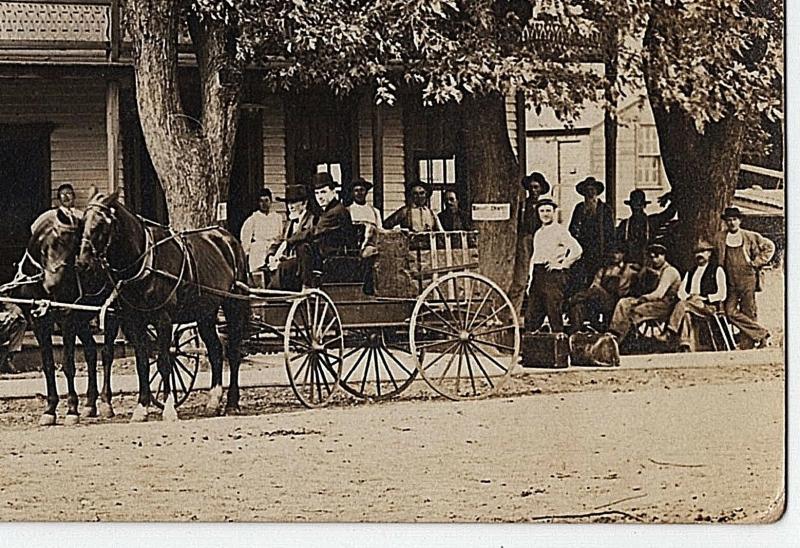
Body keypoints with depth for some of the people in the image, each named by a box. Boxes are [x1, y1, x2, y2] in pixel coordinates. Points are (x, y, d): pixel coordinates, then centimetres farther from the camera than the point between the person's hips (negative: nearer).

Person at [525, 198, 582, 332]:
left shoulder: (560, 230, -3)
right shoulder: (538, 233, 21)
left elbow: (577, 250, -13)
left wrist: (562, 265, -10)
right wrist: (531, 280, 19)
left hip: (553, 274, -7)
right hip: (538, 275, 7)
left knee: (554, 315, -8)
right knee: (531, 318, 2)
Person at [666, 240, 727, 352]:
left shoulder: (717, 270, 10)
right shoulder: (690, 272, 27)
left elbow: (722, 295, 0)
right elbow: (681, 292, 16)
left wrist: (702, 298, -10)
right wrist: (690, 297, -7)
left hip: (708, 306, -4)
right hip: (690, 302, 4)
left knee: (682, 304, -32)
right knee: (686, 314, -32)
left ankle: (671, 329, -38)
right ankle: (686, 347, -41)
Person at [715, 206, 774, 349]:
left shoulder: (750, 236, 3)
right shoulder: (719, 238, 8)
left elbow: (769, 246, 14)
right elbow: (716, 257, 23)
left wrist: (757, 262, 6)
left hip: (748, 279, -2)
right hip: (730, 282, 2)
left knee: (749, 313, -3)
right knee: (731, 312, -11)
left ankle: (746, 347, 1)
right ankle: (761, 333, -3)